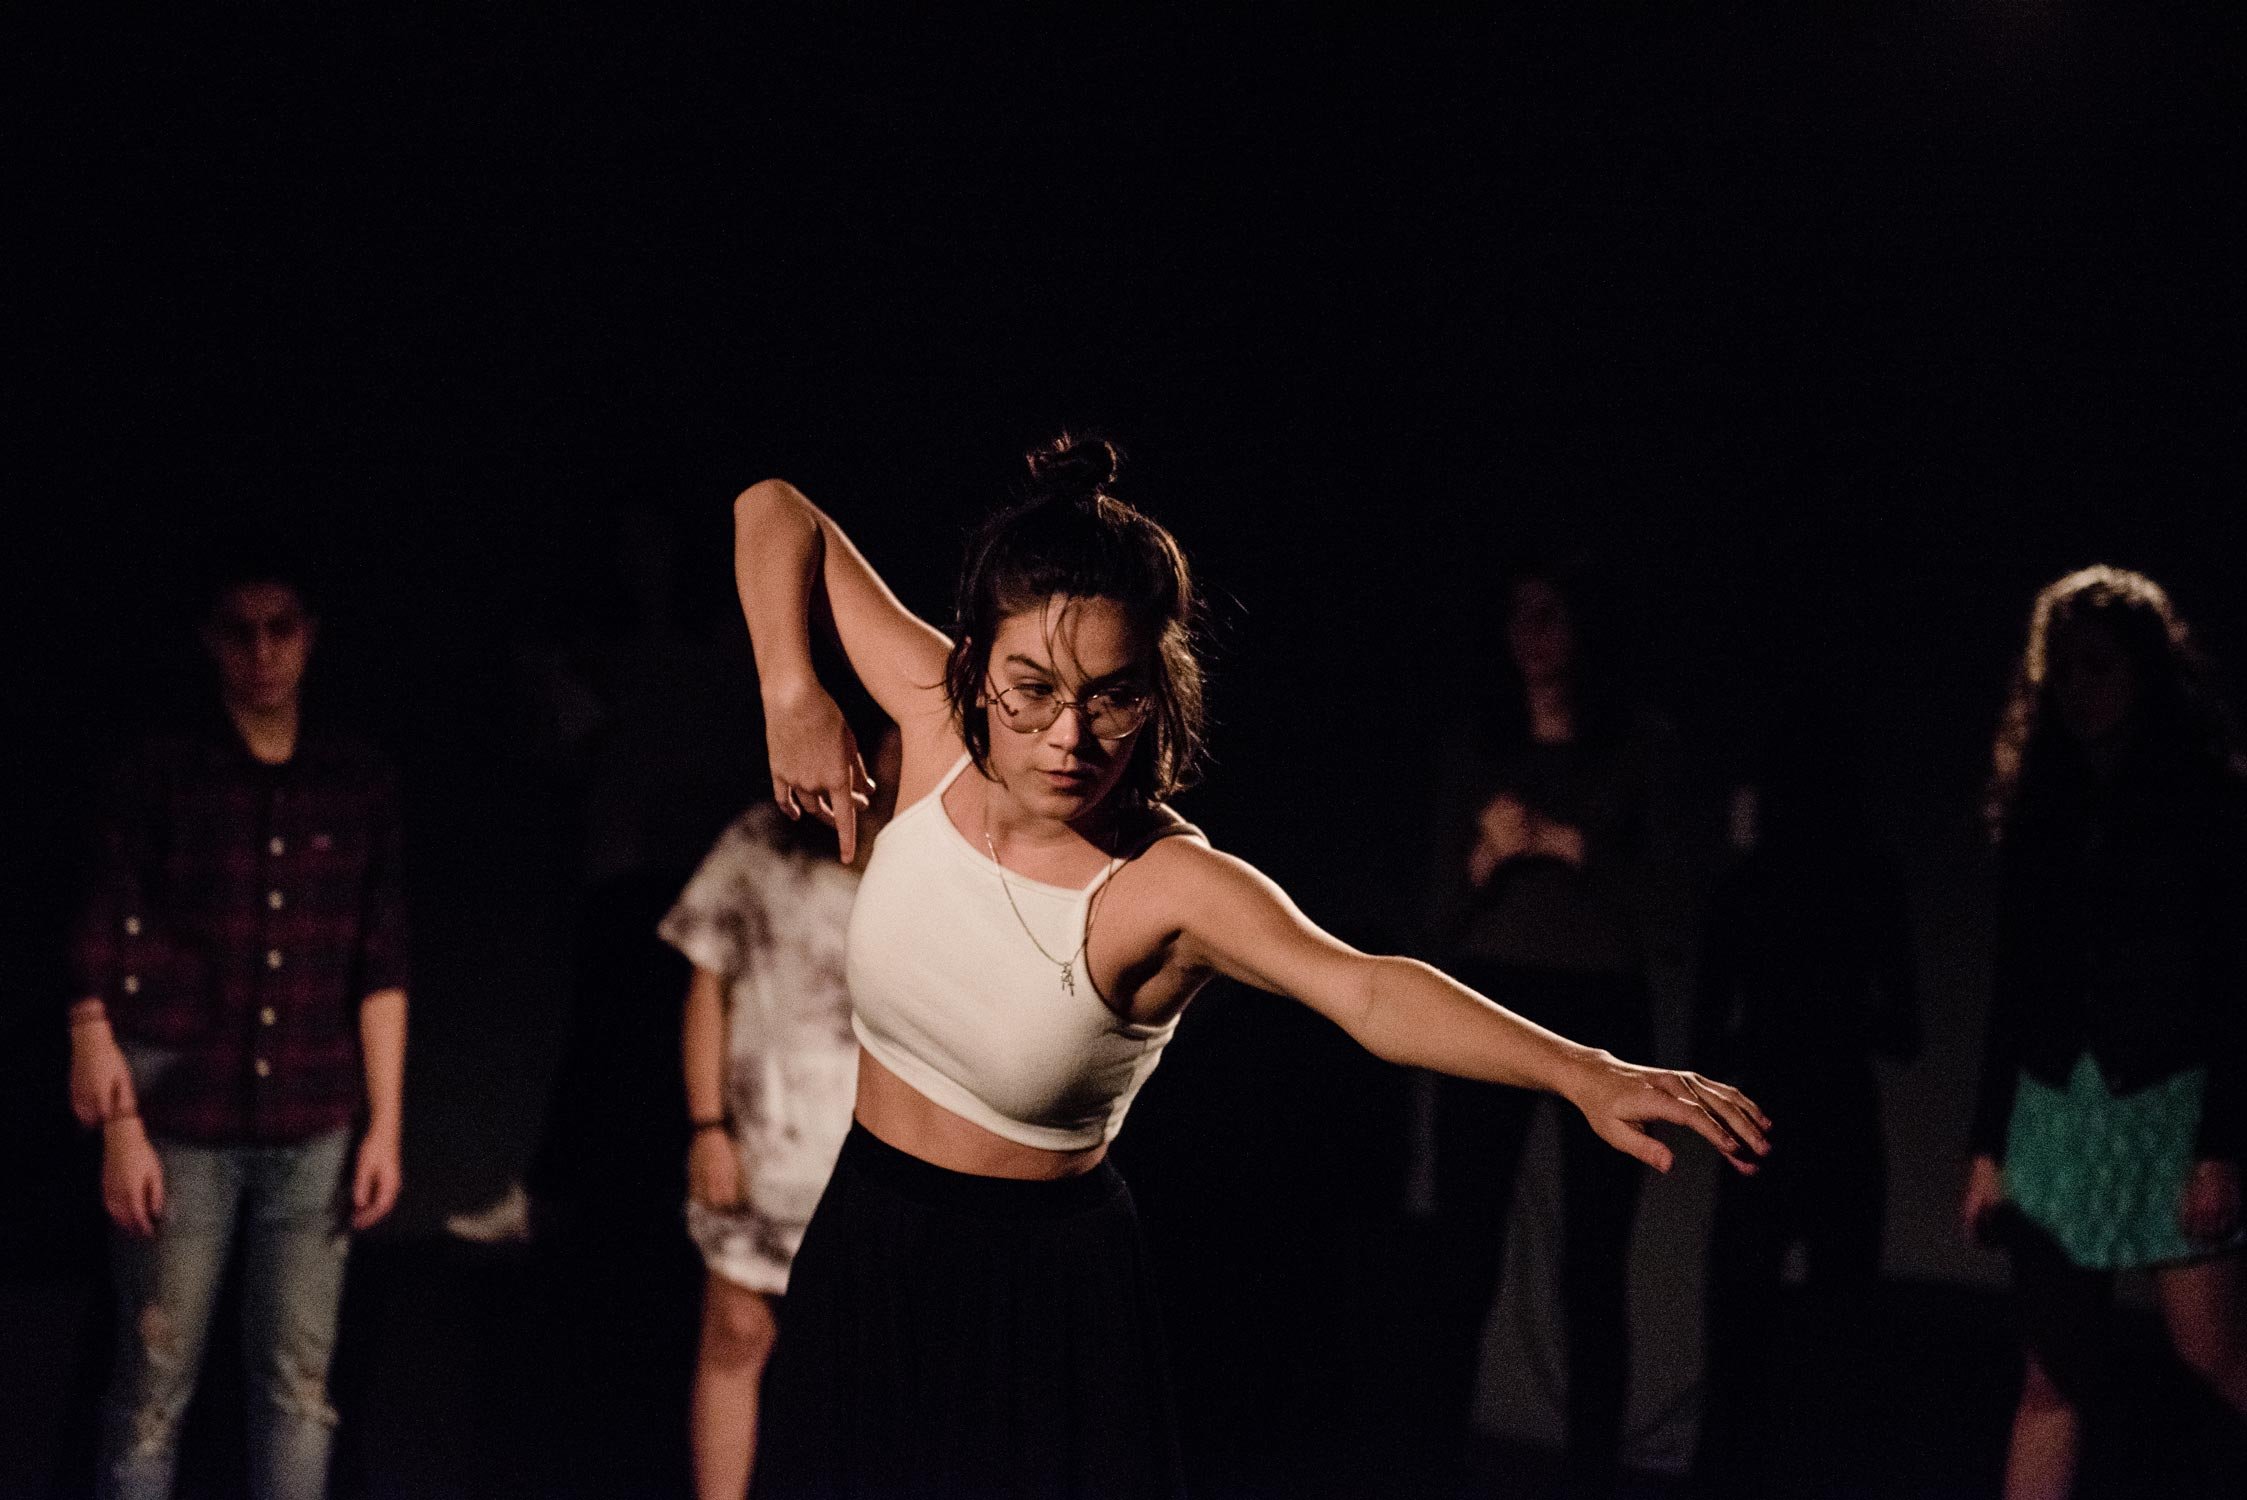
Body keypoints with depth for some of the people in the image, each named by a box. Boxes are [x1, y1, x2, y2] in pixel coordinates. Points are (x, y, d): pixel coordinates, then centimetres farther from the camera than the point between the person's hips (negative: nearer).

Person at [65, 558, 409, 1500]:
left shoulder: (357, 786, 6)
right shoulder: (159, 777, -1)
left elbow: (381, 970, 9)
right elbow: (103, 962, -1)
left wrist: (384, 1125, 5)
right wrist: (119, 1123, -7)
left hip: (313, 1133, 2)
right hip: (183, 1130, -2)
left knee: (299, 1381, 4)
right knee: (155, 1380, 0)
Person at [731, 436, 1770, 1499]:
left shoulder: (1166, 885, -25)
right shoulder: (939, 724, -12)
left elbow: (1363, 989, -44)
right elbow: (776, 513, 0)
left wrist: (1586, 1074, -60)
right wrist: (792, 699, -14)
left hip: (1043, 1289, -5)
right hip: (864, 1250, 5)